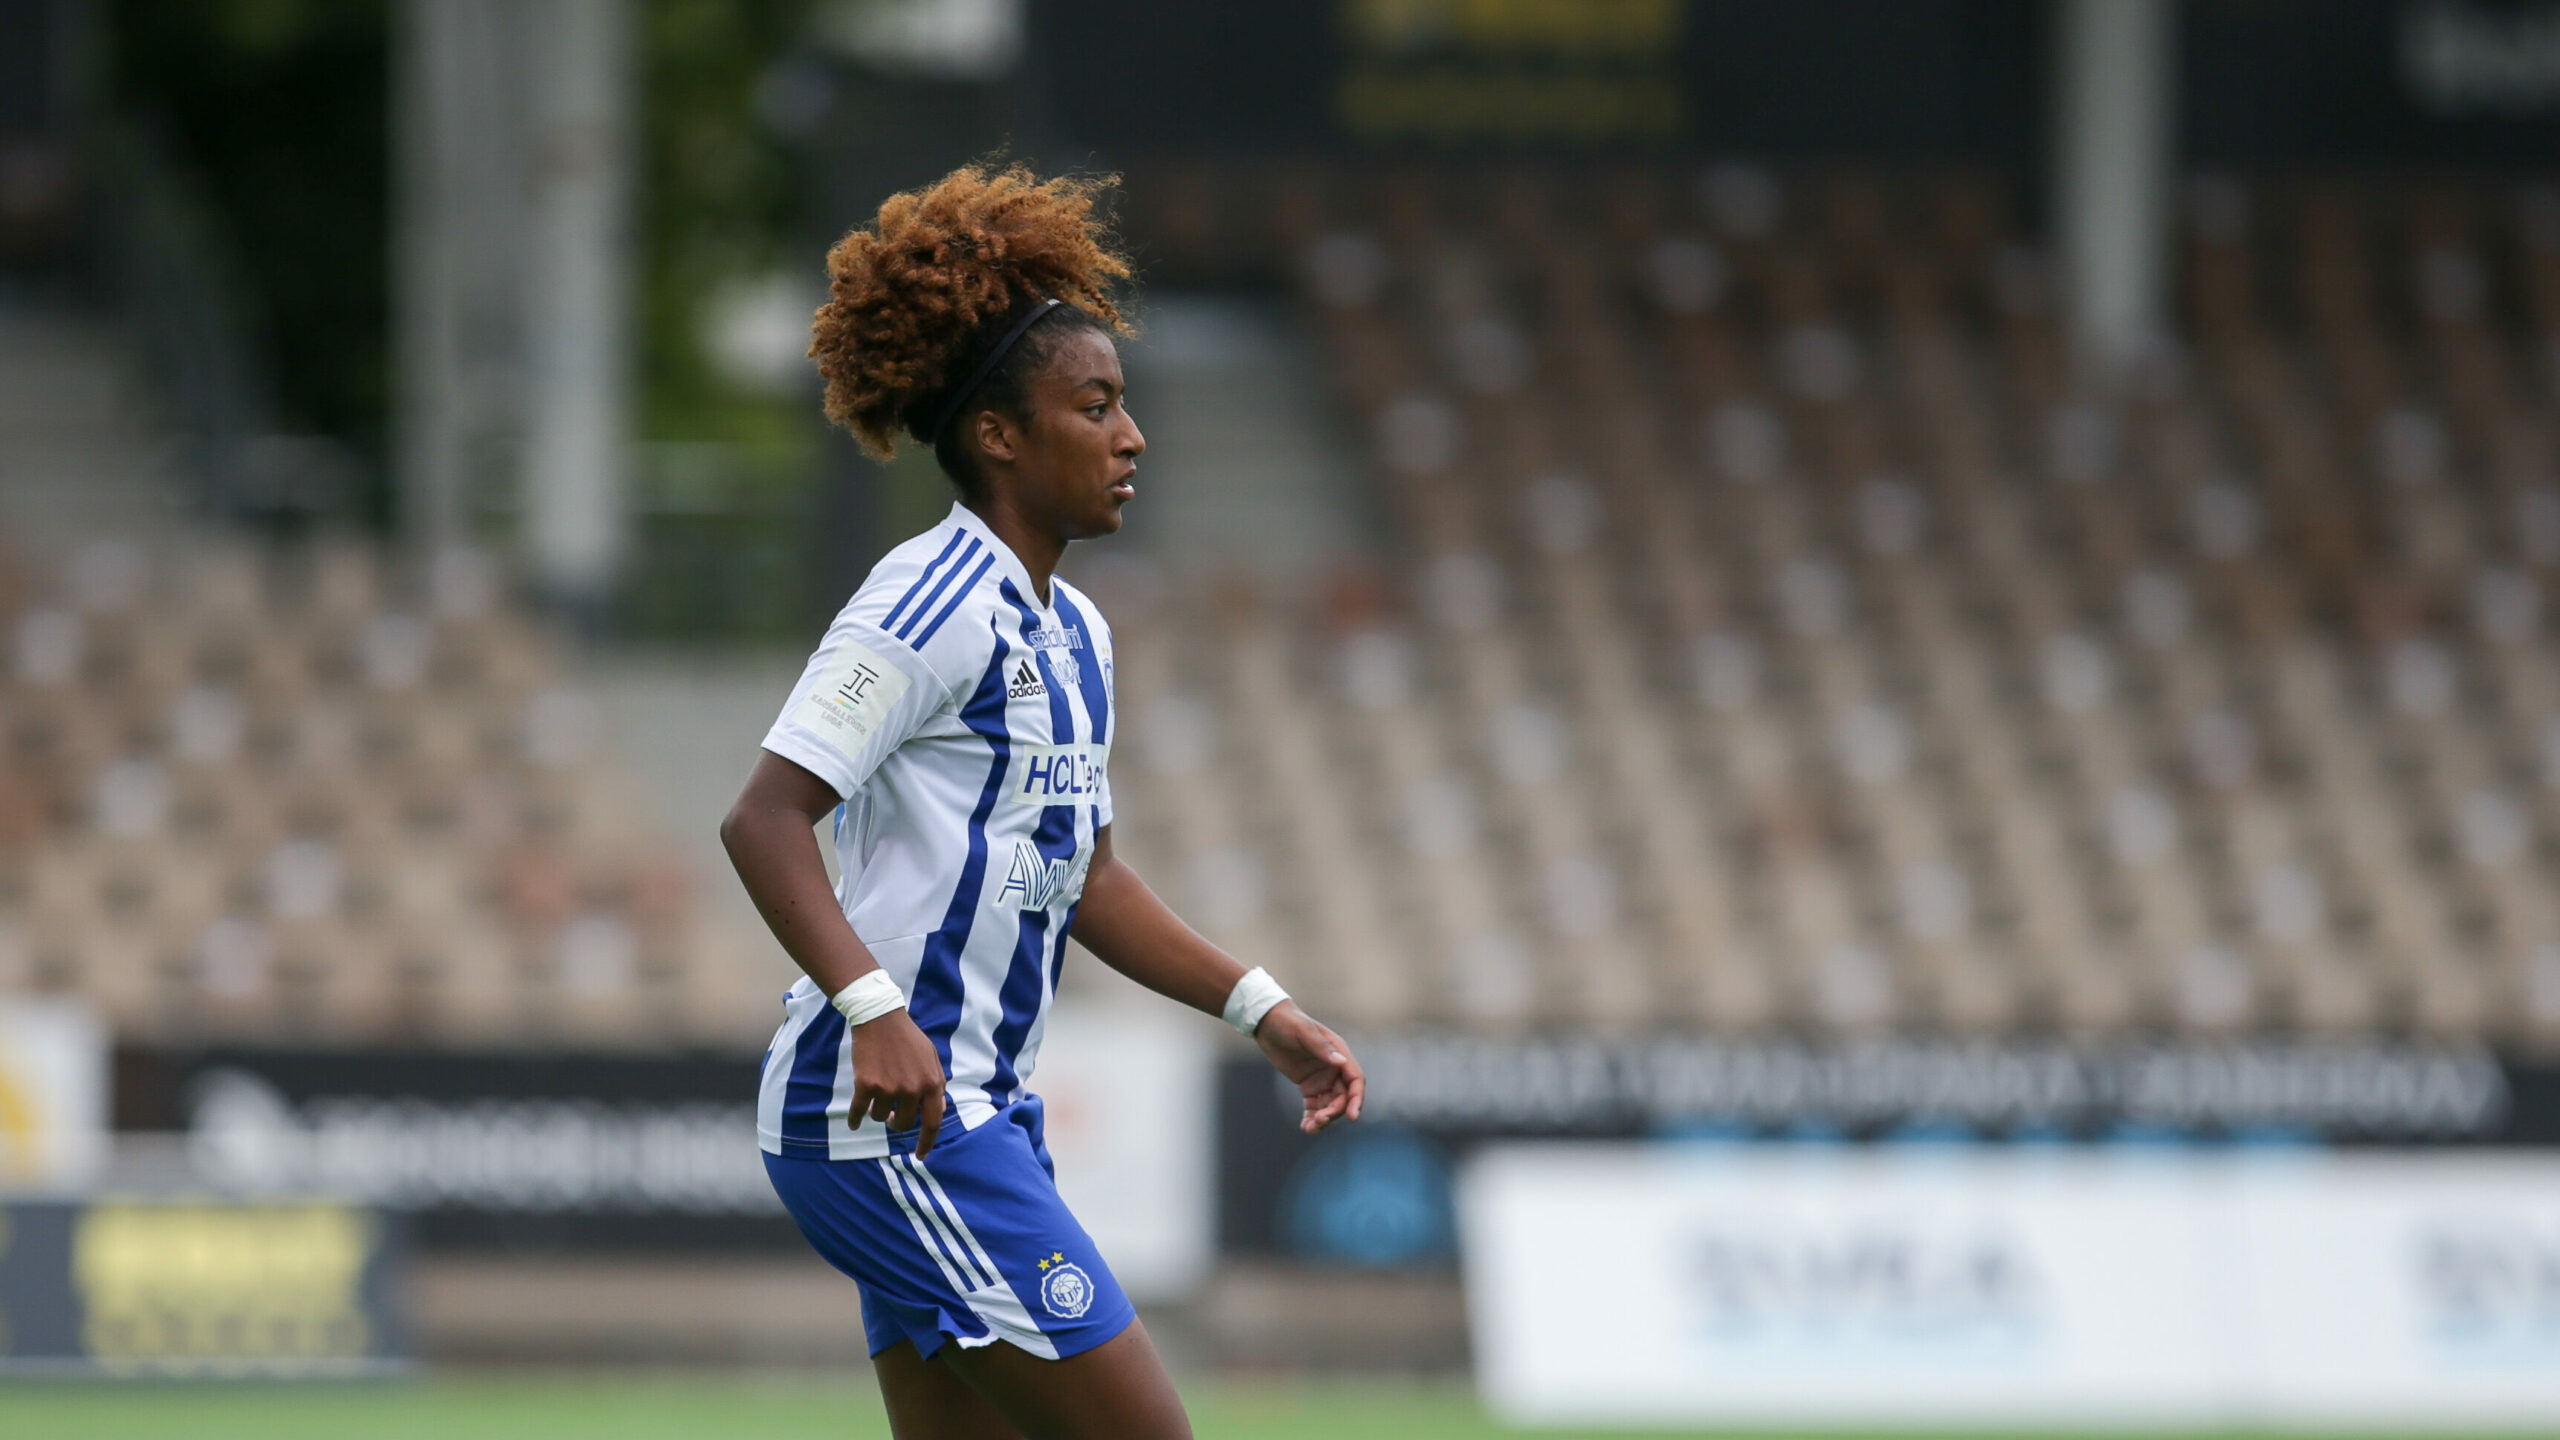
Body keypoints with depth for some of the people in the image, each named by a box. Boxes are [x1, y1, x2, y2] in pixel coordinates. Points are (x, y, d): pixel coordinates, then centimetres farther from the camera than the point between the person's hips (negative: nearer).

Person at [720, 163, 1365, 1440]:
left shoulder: (1073, 633, 16)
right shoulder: (934, 604, -13)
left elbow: (1087, 878, 28)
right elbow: (763, 820, -20)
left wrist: (1262, 1012, 22)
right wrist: (873, 1007, -32)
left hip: (976, 1114, 10)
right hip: (882, 1108, -10)